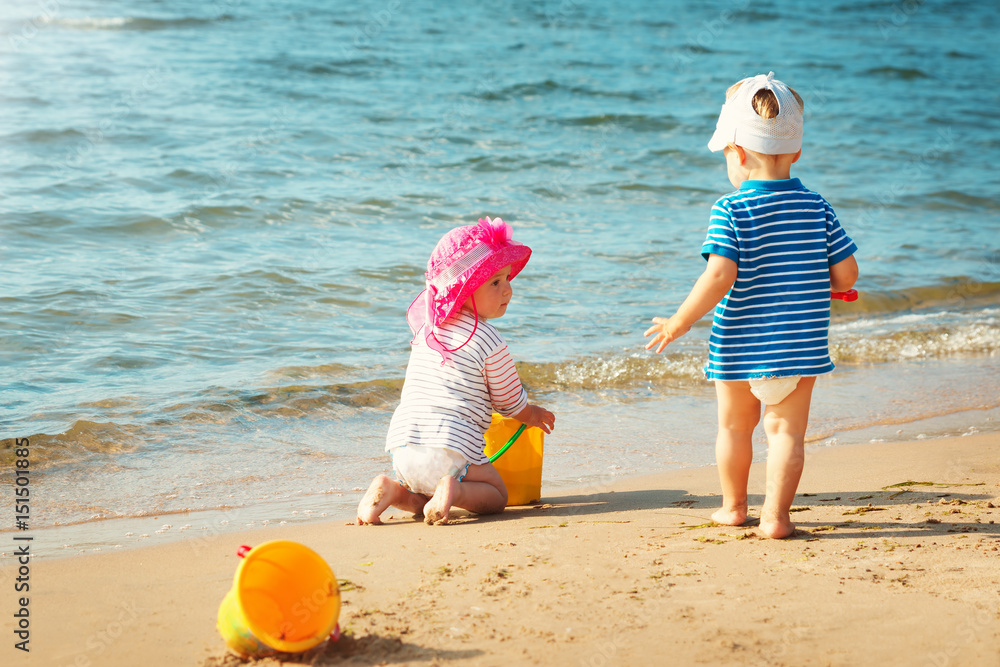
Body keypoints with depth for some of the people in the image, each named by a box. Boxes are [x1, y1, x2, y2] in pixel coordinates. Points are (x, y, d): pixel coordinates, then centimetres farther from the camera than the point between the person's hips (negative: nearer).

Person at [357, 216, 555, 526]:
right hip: (449, 449, -6)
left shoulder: (427, 327, 17)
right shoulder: (490, 342, -4)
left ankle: (392, 489, 0)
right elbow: (511, 403, 8)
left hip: (402, 443, 6)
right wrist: (533, 415, 32)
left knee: (424, 500, 31)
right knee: (496, 495, 15)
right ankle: (454, 491, -16)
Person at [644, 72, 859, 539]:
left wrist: (680, 322, -14)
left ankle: (733, 506, 32)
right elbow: (846, 273, 0)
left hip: (741, 344, -2)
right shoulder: (817, 207, 0)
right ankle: (775, 515, 2)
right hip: (802, 344, 2)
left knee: (734, 427, 17)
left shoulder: (731, 210, -12)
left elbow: (720, 276, -22)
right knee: (787, 430, 7)